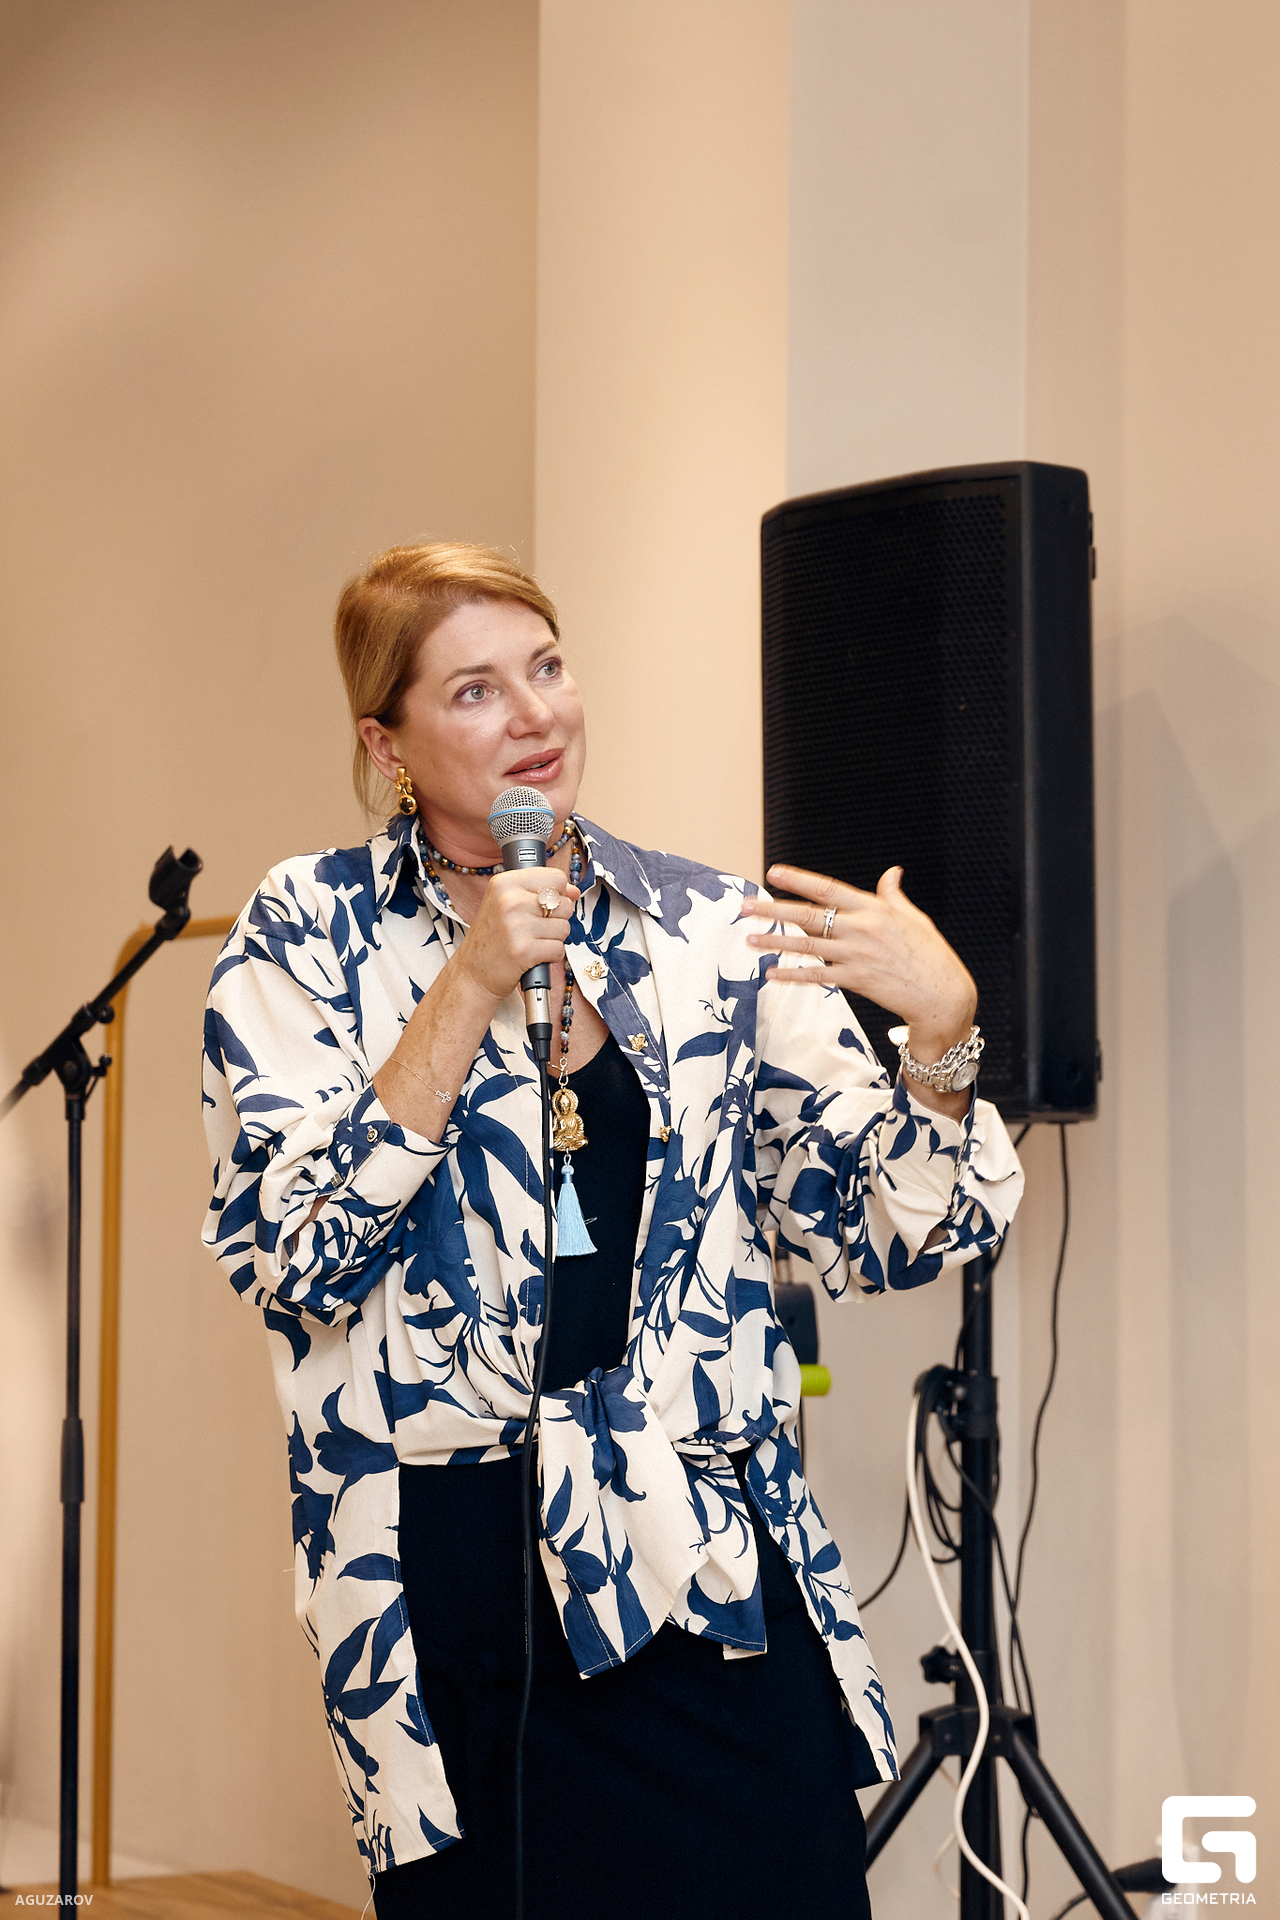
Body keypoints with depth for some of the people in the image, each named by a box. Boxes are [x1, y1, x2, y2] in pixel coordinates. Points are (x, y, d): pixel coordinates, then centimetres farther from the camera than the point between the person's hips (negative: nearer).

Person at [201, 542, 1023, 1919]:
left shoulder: (712, 933, 7)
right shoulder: (310, 935, 1)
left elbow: (878, 1238, 5)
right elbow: (282, 1258, -11)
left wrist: (942, 1029, -12)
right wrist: (472, 991, -16)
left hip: (711, 1577, 2)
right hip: (449, 1589, -2)